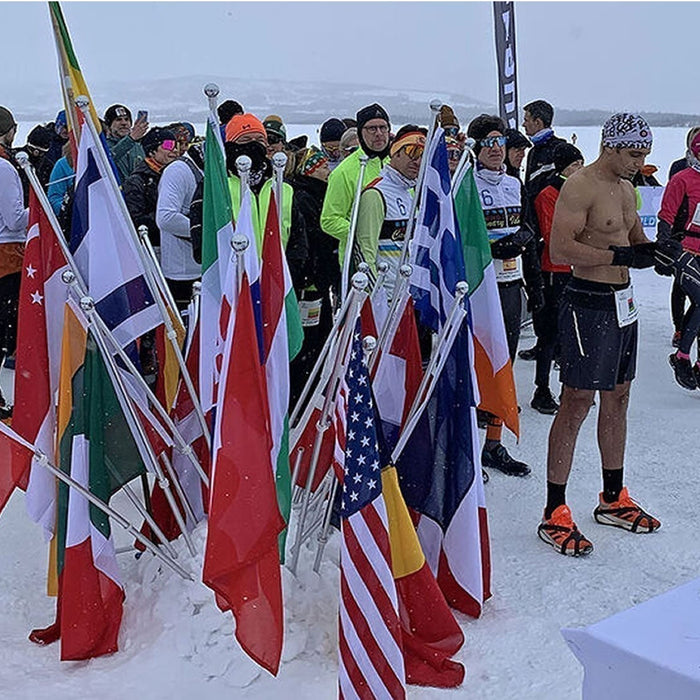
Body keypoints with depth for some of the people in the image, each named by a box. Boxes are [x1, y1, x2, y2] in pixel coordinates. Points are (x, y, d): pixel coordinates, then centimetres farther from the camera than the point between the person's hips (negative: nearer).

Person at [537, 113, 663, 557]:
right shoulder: (580, 187, -15)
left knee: (618, 398, 15)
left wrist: (652, 249, 3)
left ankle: (613, 499, 28)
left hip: (623, 303, 9)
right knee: (577, 403, -7)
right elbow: (560, 250, -24)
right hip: (589, 306, -9)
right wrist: (620, 256, -24)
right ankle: (555, 515, -1)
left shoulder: (626, 187, 15)